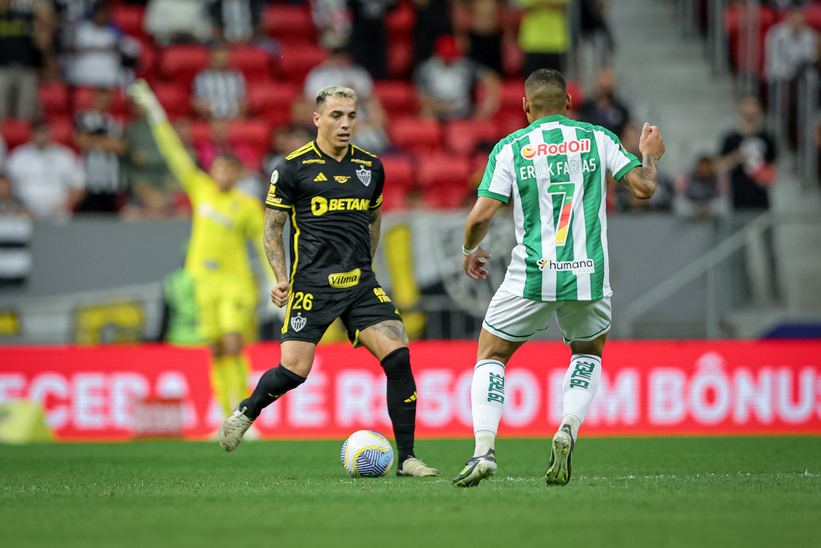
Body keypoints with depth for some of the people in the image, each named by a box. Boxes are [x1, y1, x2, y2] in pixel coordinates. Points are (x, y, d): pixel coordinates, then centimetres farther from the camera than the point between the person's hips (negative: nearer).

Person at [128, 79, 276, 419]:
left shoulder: (248, 206, -2)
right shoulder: (201, 189, 6)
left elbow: (266, 246, 1)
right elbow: (175, 152, 7)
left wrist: (276, 285, -5)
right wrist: (154, 113, 6)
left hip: (236, 279, -3)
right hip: (203, 279, 3)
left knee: (233, 344, -17)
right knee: (217, 350, 2)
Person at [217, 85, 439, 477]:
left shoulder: (370, 166, 11)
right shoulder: (294, 167, -2)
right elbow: (272, 227, 4)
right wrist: (281, 278, -7)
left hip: (360, 283, 4)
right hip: (312, 284, -4)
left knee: (398, 356, -13)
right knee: (294, 371, -11)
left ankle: (406, 458, -7)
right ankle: (245, 415, 22)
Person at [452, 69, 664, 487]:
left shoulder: (510, 148, 2)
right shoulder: (597, 139, 5)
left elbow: (481, 216, -3)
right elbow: (643, 187, 4)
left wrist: (469, 251, 17)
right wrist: (649, 156, 25)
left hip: (531, 277, -2)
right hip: (588, 276, 2)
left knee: (490, 356, 16)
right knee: (589, 354, 28)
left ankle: (483, 449, -4)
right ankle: (567, 430, 1)